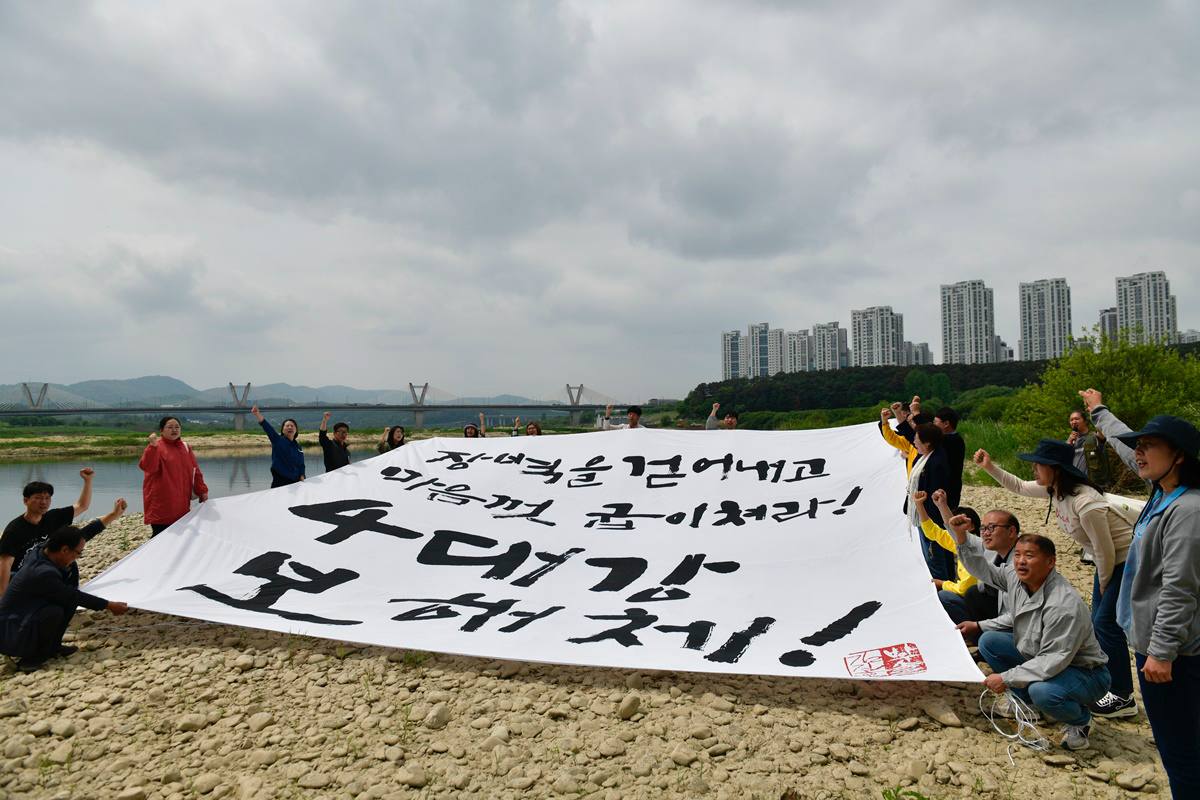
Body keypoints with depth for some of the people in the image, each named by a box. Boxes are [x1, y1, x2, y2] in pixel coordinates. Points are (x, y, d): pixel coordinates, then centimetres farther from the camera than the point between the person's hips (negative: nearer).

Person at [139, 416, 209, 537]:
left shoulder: (185, 447, 12)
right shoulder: (156, 447, -7)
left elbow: (195, 471, 16)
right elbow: (146, 467, -25)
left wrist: (202, 490, 11)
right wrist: (153, 446, -34)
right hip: (161, 506, -6)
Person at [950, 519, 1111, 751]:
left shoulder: (1065, 606, -34)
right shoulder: (1015, 576, -11)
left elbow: (1053, 662, -32)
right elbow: (984, 569, 9)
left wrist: (1006, 678, -27)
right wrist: (961, 536, -3)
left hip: (1086, 672, -8)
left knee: (1042, 691, -37)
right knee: (988, 641, -1)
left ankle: (1080, 719, 0)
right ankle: (1026, 701, 17)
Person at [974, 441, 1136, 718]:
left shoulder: (1085, 504, -34)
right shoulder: (1054, 490, -8)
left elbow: (1105, 552, -25)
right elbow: (1019, 487, 11)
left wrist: (1103, 586, -9)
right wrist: (990, 467, -1)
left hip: (1127, 562, -9)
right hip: (1109, 561, 9)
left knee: (1106, 623, -6)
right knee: (1099, 622, 13)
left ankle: (1123, 698, 6)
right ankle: (1108, 684, 27)